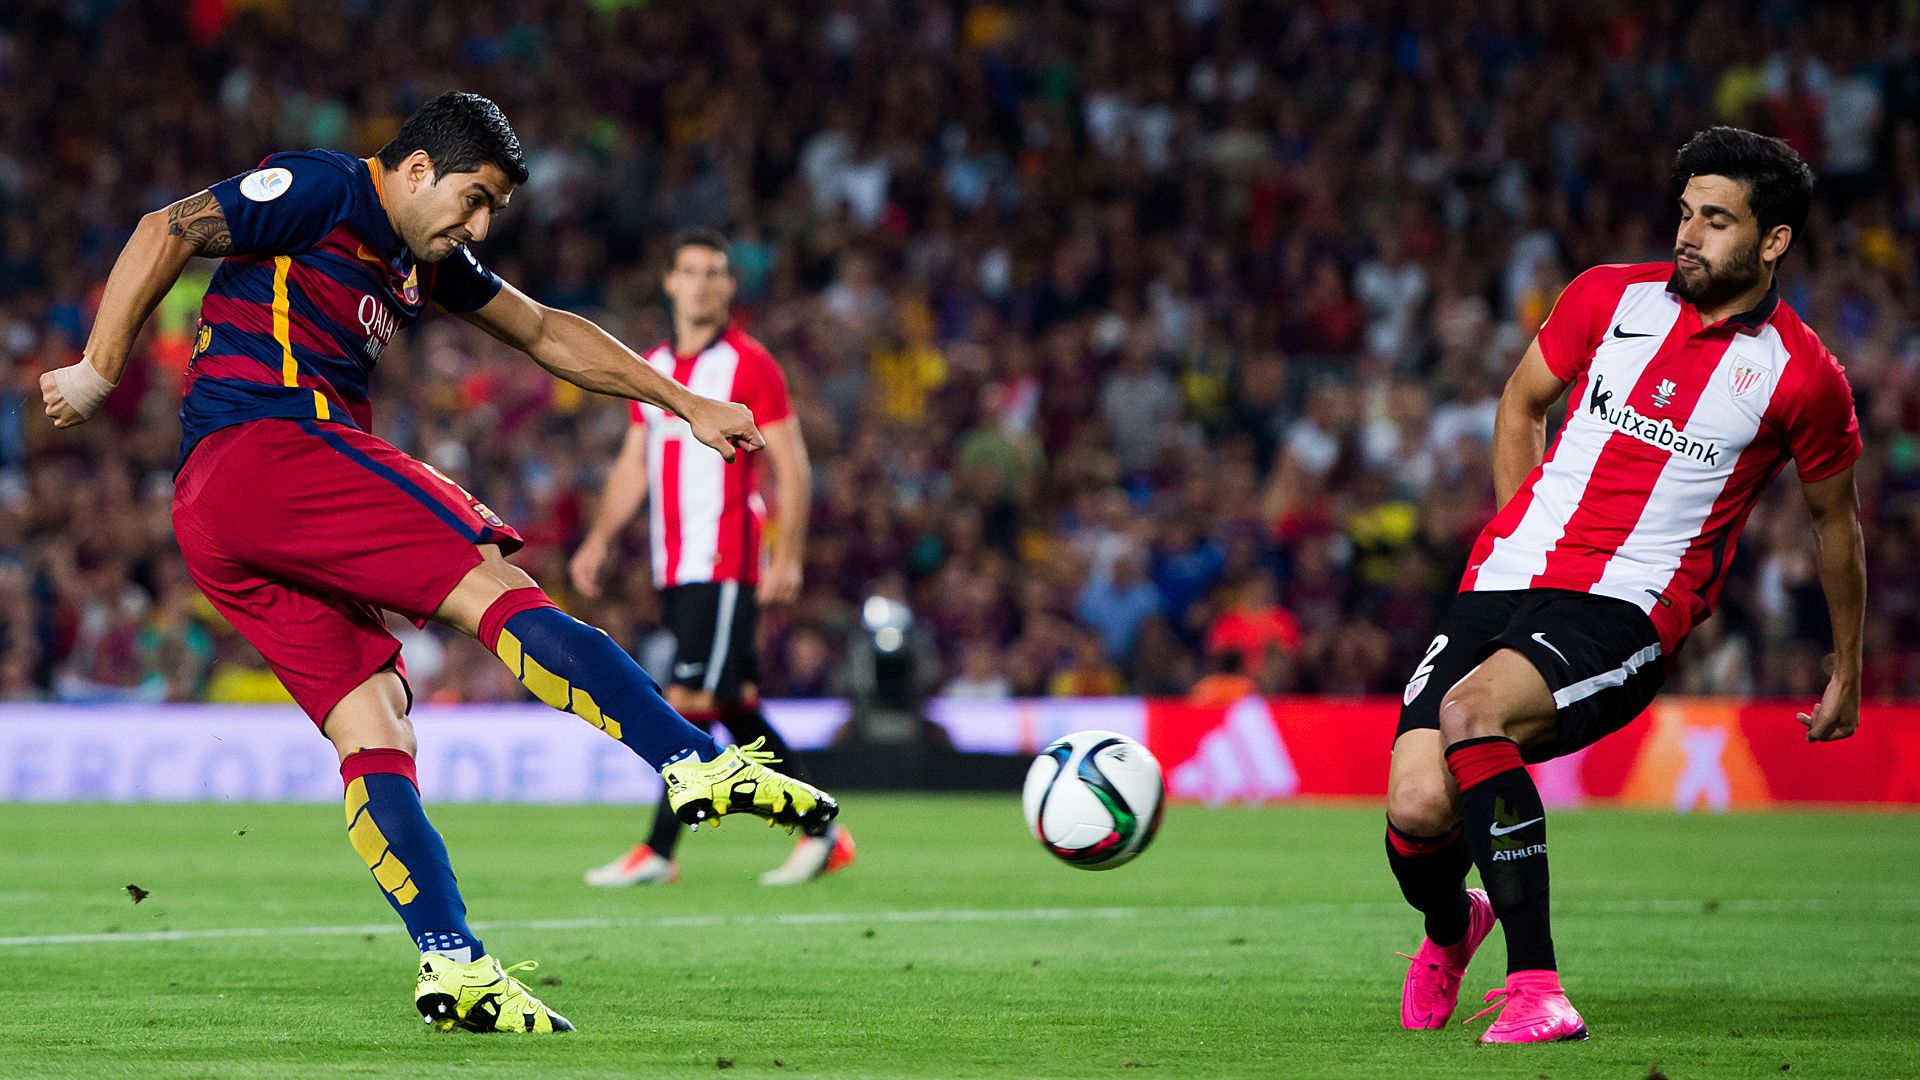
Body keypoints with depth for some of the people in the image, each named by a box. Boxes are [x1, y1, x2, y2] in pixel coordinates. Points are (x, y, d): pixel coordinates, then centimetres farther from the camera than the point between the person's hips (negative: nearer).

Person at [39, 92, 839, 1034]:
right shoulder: (327, 192, -1)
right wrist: (99, 371, -8)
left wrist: (686, 404, 32)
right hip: (272, 443, -10)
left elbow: (544, 332, 33)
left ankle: (453, 965, -13)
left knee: (375, 726, -2)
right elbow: (166, 233, -7)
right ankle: (700, 764, -29)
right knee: (496, 591, -18)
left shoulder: (428, 261, 25)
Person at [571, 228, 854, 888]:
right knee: (735, 708, 8)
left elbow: (791, 467, -6)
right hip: (672, 570, 7)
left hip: (726, 566, -7)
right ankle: (822, 834, 16)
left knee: (691, 699, -12)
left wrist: (788, 558, -14)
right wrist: (599, 541, 9)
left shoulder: (749, 365, -4)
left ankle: (658, 853, -11)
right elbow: (633, 466, 21)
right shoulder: (651, 369, 16)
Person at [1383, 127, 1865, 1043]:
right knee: (1417, 808, -14)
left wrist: (1847, 673, 22)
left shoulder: (1802, 377, -1)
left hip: (1628, 613, -4)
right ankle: (1449, 931, 25)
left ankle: (1534, 986, -29)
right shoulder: (1610, 297, 7)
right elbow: (1523, 401, 24)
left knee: (1472, 711, -34)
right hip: (1505, 584, 4)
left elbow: (1835, 518, 15)